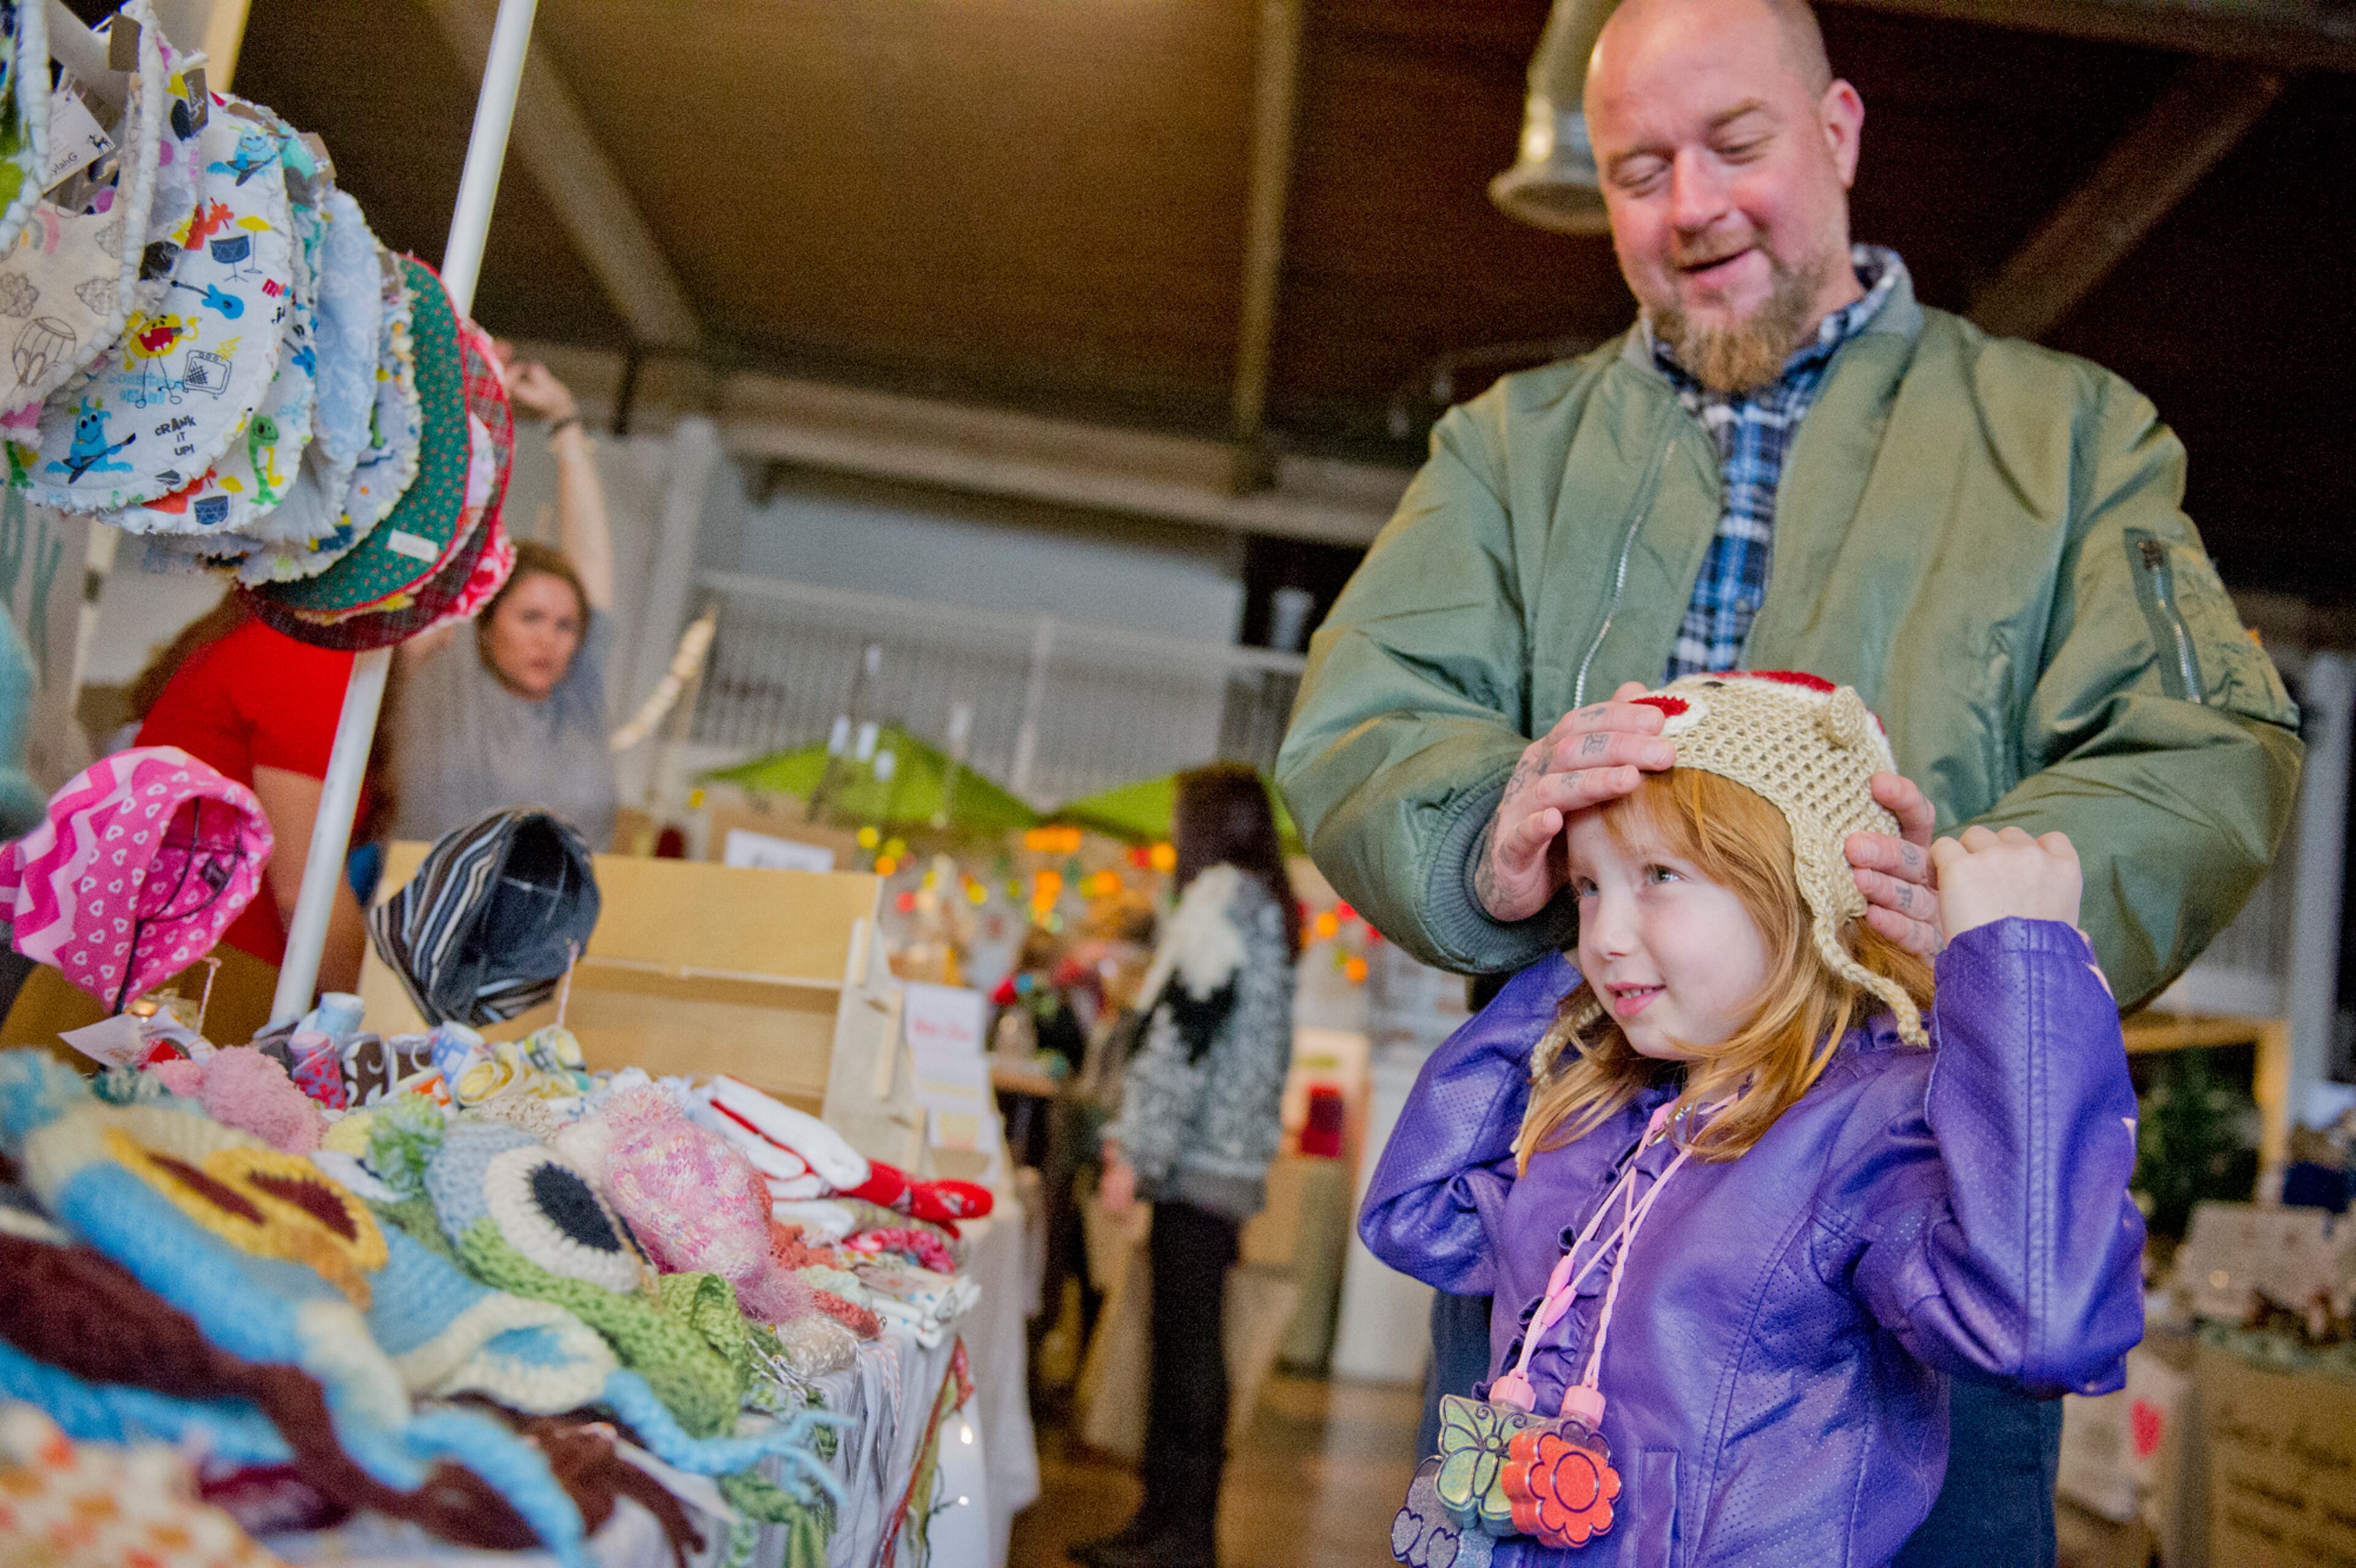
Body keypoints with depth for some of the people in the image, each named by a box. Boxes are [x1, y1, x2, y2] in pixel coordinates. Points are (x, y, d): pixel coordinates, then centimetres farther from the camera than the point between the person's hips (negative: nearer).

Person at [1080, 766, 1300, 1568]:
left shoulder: (1221, 897, -9)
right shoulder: (1271, 907, 20)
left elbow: (1186, 1034, -16)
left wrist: (1138, 1151, -14)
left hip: (1198, 1163, -9)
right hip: (1231, 1164, 9)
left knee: (1187, 1344, -5)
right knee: (1187, 1342, 12)